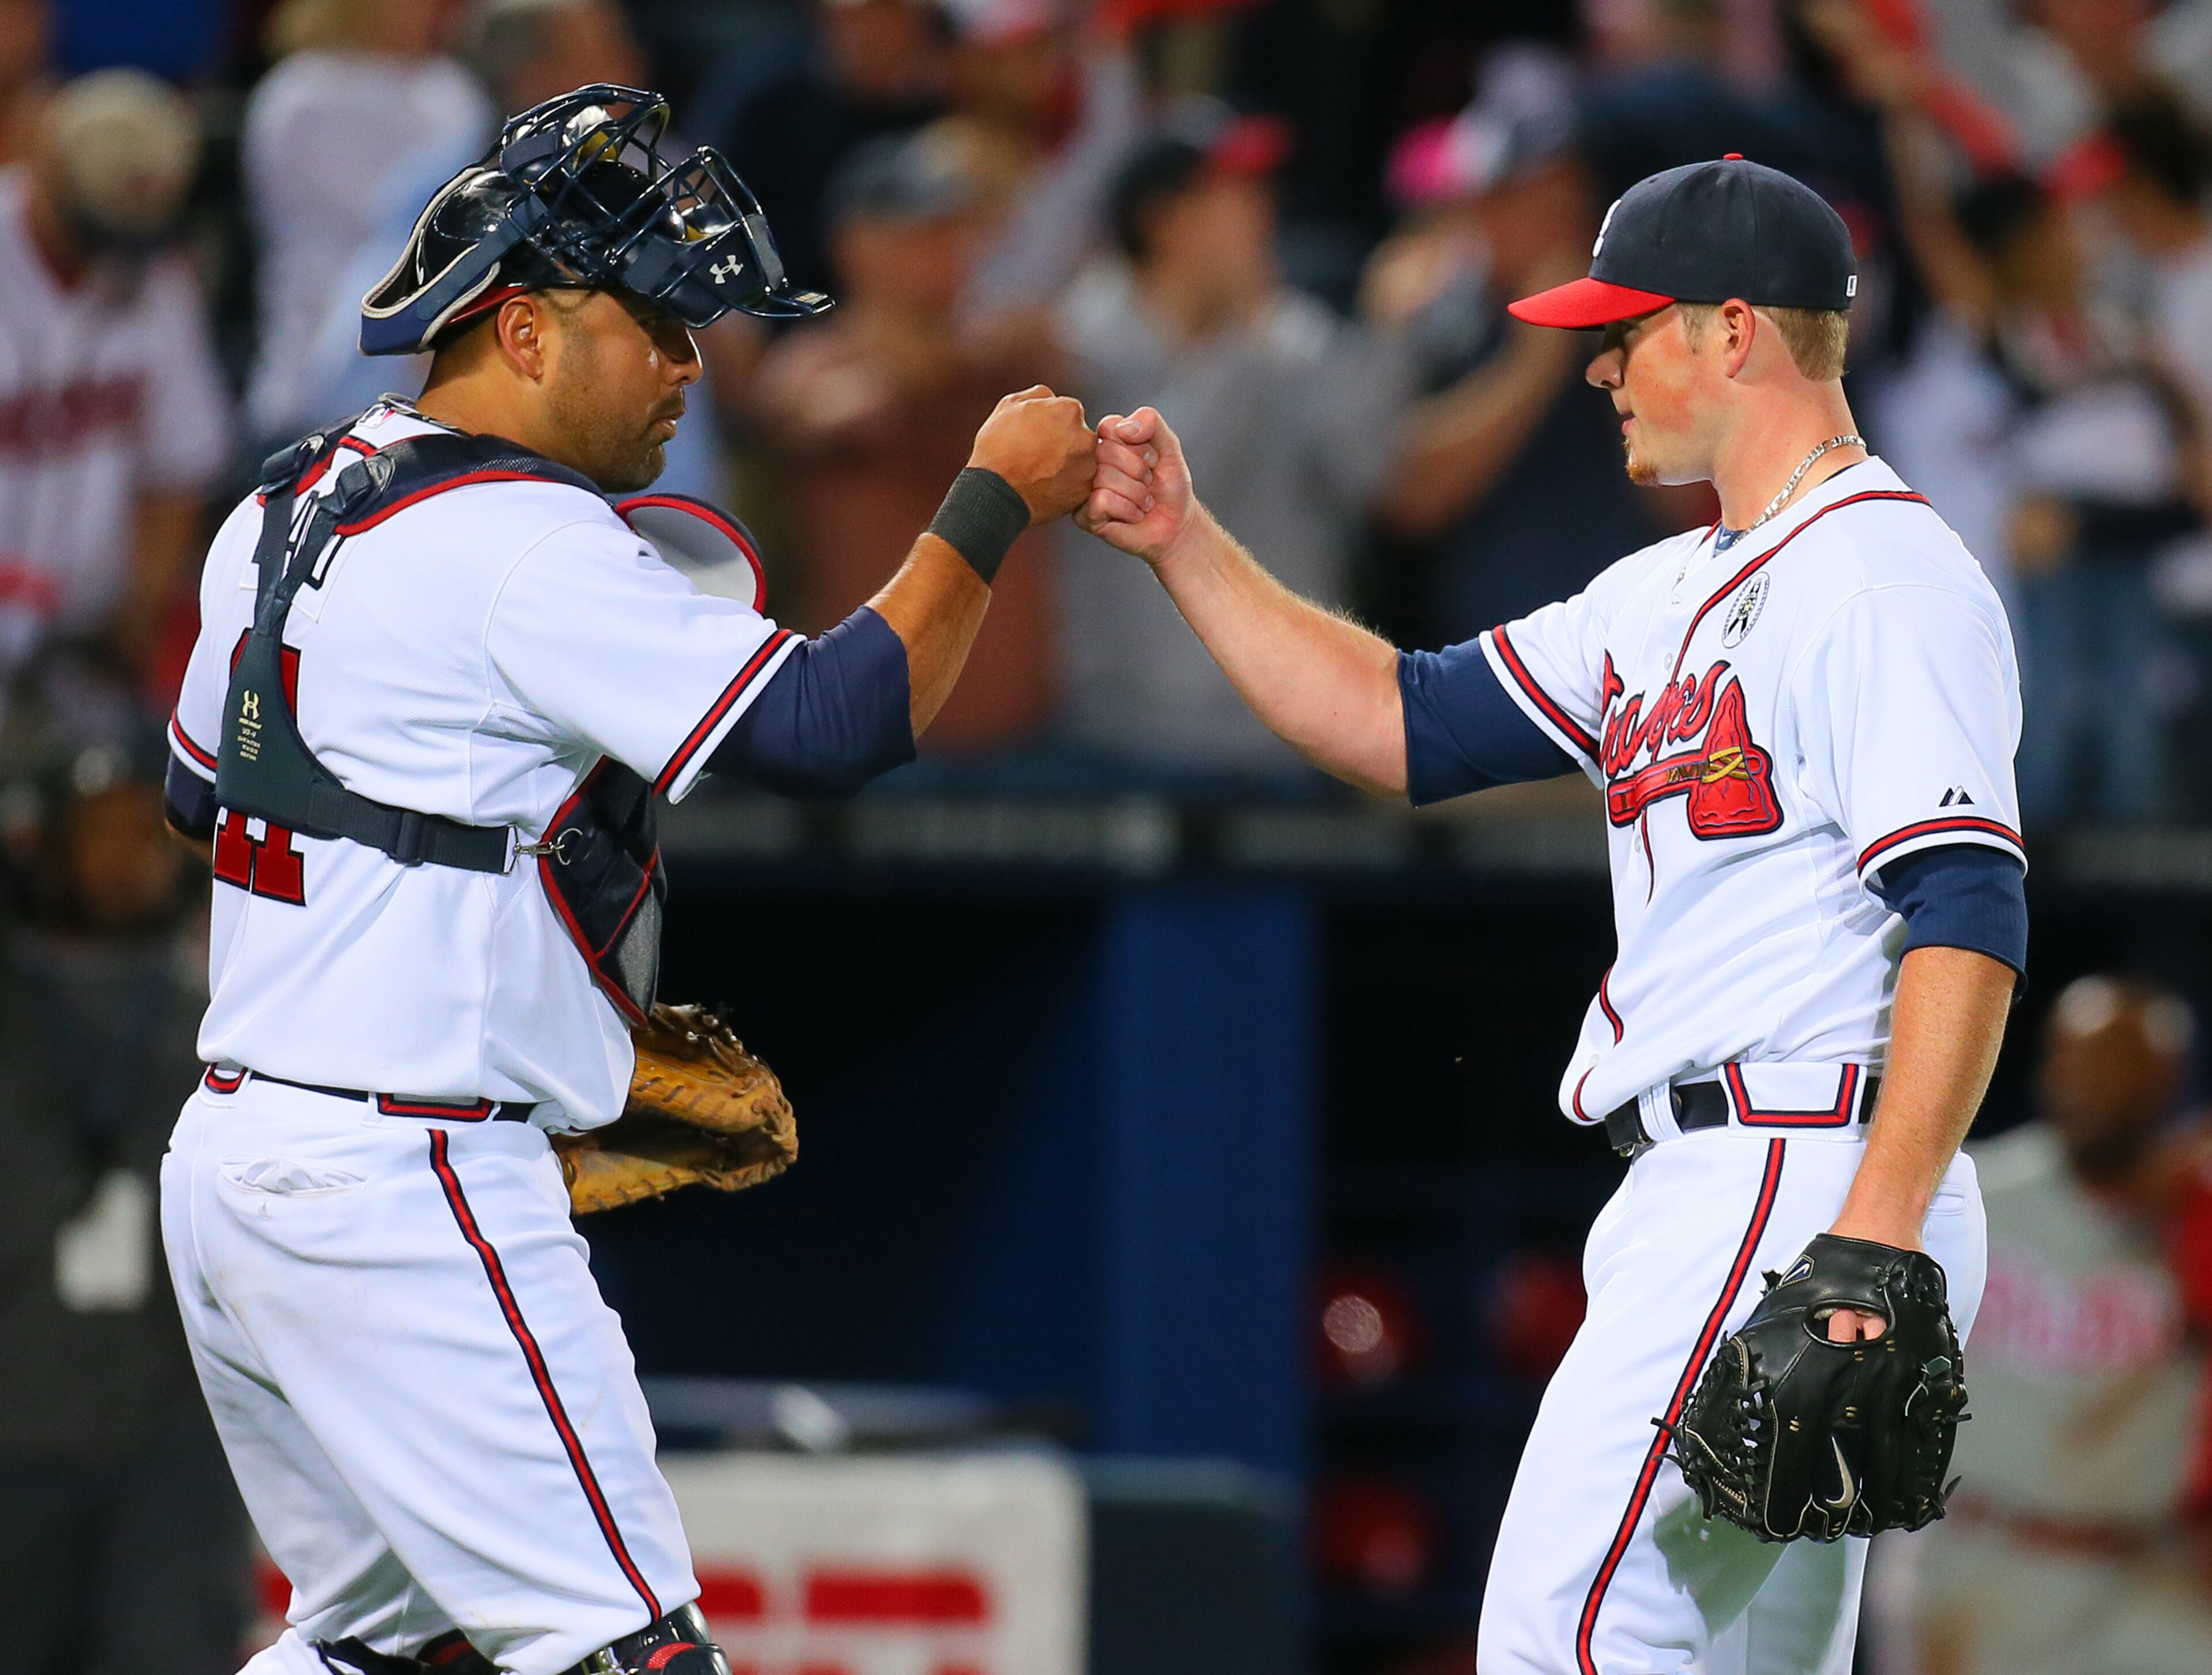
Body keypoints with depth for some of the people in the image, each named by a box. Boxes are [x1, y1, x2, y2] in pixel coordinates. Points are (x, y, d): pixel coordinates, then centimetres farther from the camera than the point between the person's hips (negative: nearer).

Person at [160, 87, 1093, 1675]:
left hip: (232, 1159, 10)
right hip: (404, 1189, -10)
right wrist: (993, 502, -8)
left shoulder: (288, 508, 12)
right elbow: (830, 723, -20)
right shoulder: (527, 548, -16)